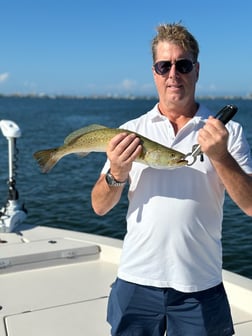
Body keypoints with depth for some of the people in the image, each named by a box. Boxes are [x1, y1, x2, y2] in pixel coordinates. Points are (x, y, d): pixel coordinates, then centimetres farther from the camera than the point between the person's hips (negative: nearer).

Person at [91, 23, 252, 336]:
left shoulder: (226, 131, -1)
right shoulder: (131, 131, 2)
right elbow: (100, 207, 2)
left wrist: (220, 156, -21)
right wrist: (116, 174, -18)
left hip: (201, 286, -1)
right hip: (136, 280, 1)